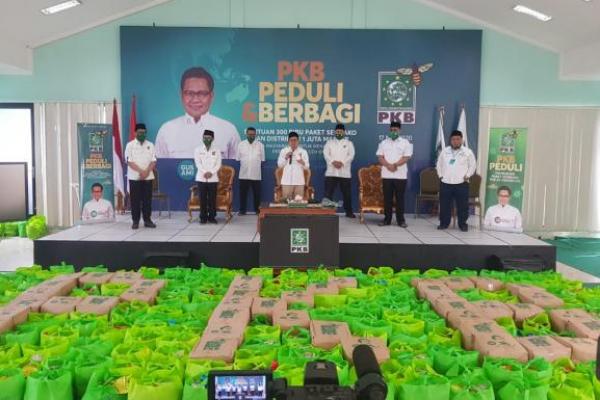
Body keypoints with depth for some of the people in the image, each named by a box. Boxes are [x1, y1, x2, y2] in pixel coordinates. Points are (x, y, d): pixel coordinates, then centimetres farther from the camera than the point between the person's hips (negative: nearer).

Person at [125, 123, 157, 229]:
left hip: (148, 176, 2)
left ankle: (147, 220, 11)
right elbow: (129, 161, -8)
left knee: (147, 199, 4)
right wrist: (140, 171, -17)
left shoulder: (150, 145, 8)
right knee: (135, 200, 1)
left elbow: (153, 161, 2)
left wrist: (146, 172, -13)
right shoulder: (130, 145, 0)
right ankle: (135, 221, 7)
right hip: (134, 177, -2)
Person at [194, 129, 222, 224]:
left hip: (213, 178, 0)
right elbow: (198, 163, -2)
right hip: (201, 178, 0)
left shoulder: (216, 150, 7)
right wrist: (205, 172, -14)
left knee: (212, 198, 0)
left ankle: (212, 217, 8)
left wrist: (211, 172, -13)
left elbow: (218, 164, 0)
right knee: (202, 198, 0)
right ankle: (203, 217, 6)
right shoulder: (198, 149, 6)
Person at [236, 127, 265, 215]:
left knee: (256, 193, 6)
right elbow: (238, 159, 7)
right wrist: (244, 167, 5)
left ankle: (257, 210, 16)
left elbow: (262, 160, 7)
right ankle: (242, 210, 13)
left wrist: (257, 167, 3)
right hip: (244, 174, 0)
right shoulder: (241, 144, 4)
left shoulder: (260, 145, 3)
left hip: (256, 175, 0)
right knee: (243, 193, 4)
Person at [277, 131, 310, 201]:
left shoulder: (303, 152, 6)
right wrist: (285, 158, -10)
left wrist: (303, 163, -16)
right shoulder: (283, 151, 6)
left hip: (299, 181, 1)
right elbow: (279, 165, 4)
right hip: (287, 181, 0)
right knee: (286, 200, -2)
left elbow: (307, 167, 5)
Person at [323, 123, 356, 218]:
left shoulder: (349, 143, 11)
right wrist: (333, 162, -20)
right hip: (331, 172, 0)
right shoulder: (329, 142, 12)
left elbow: (351, 155, -4)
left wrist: (342, 163, -20)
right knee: (328, 193, -2)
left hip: (345, 173, 0)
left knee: (346, 194, 6)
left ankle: (349, 212, 18)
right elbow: (326, 154, -3)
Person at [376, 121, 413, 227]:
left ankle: (400, 219, 9)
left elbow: (406, 157, -6)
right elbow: (380, 157, 1)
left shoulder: (405, 143, 3)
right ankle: (387, 218, 11)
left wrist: (395, 165, -17)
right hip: (386, 175, 2)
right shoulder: (384, 143, 10)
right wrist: (388, 165, -15)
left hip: (400, 175, -2)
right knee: (387, 198, 4)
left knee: (400, 198, 2)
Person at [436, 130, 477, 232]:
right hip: (445, 183, 2)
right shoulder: (444, 151, 8)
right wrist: (440, 175, 7)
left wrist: (467, 176, -3)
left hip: (461, 183, -2)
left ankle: (462, 224, 13)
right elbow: (439, 164, 16)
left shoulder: (467, 152, 0)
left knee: (462, 205, 2)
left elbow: (473, 165, 5)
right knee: (444, 205, 5)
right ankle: (444, 223, 16)